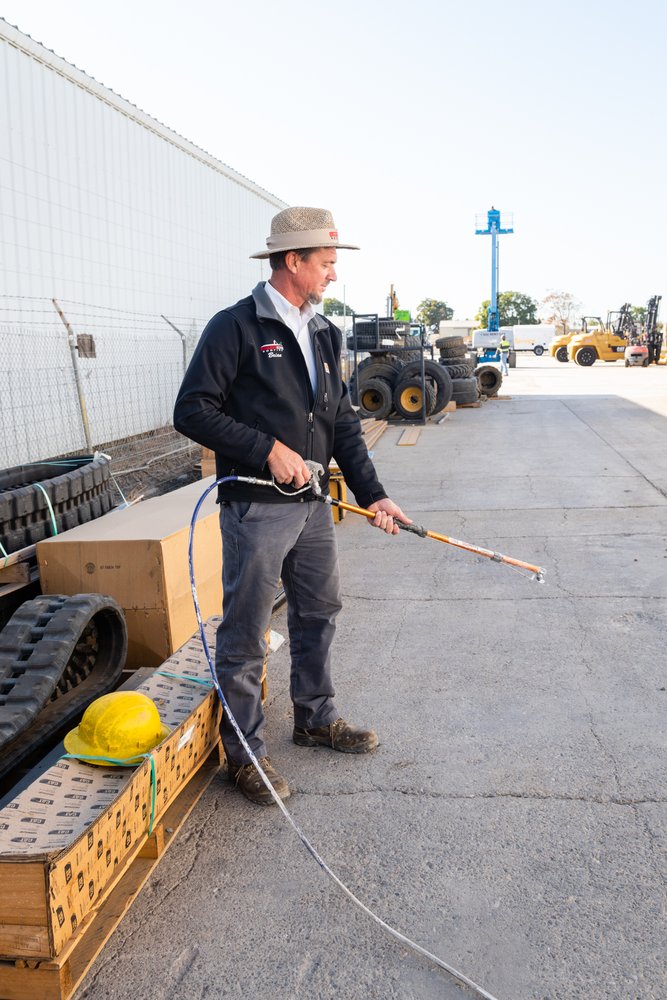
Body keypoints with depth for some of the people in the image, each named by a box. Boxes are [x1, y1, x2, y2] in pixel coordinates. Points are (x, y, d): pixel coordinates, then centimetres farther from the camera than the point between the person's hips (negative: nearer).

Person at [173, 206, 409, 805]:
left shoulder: (325, 334, 12)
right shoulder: (236, 327, -11)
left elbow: (343, 423, 13)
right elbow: (193, 411, -15)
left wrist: (373, 493, 6)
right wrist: (269, 449, -20)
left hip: (314, 503, 8)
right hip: (256, 508, -7)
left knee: (320, 612, 18)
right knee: (245, 636, 2)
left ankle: (316, 719, 38)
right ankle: (244, 752, 19)